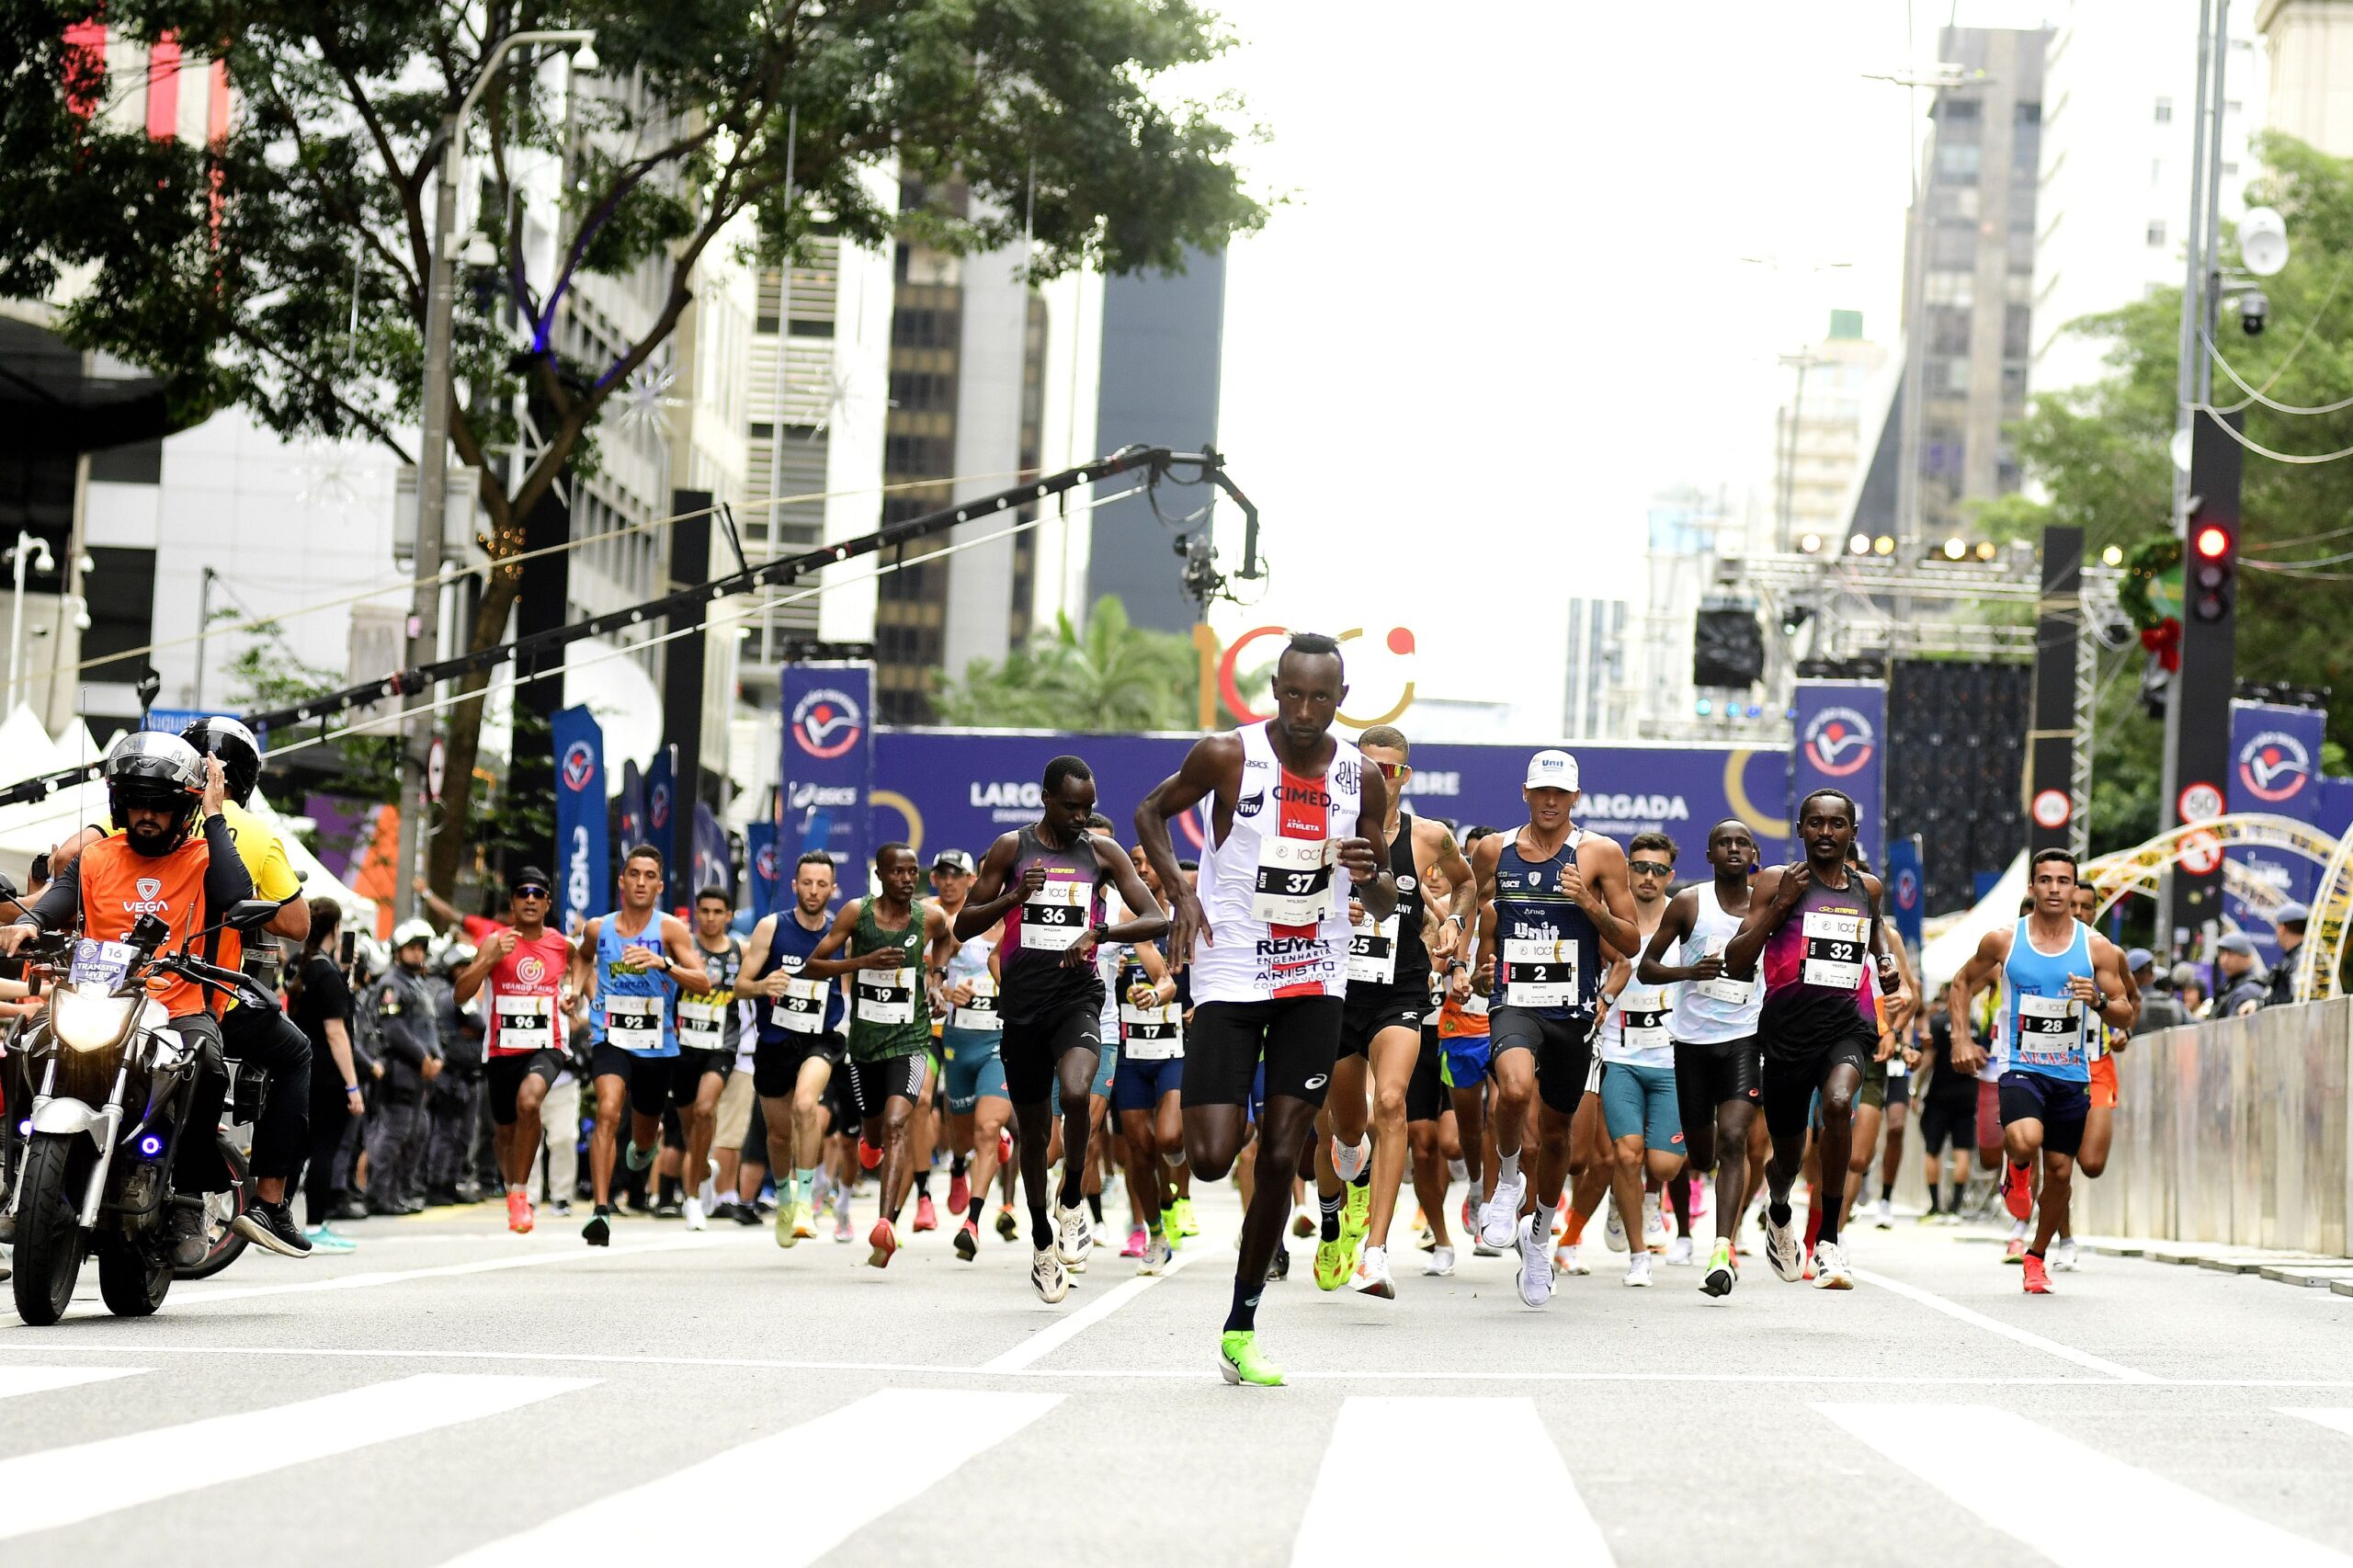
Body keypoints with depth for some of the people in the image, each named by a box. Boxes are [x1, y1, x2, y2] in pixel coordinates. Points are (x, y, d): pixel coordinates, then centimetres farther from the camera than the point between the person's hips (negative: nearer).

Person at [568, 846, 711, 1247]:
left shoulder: (670, 929, -8)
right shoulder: (598, 928, 1)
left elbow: (703, 983, -17)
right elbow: (582, 956, 26)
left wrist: (663, 963, -32)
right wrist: (579, 989, 8)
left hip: (657, 1046, 1)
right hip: (611, 1038, -1)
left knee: (643, 1138, 18)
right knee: (608, 1112, -27)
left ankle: (648, 1141, 59)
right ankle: (601, 1211, -29)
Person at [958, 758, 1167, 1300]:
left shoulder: (1103, 851, 3)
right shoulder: (1011, 848, 3)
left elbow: (1157, 920, -1)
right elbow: (964, 926, 4)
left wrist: (1099, 932, -19)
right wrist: (1012, 898, -15)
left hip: (1078, 996, -1)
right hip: (1023, 1001, 1)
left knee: (1076, 1093, -30)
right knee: (1033, 1129, 10)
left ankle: (1072, 1205, -8)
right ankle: (1041, 1242, 29)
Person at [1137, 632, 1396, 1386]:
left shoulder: (1362, 779, 0)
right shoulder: (1228, 755, -10)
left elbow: (1383, 906, 10)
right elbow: (1151, 811, 7)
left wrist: (1372, 876, -14)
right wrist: (1181, 892, -9)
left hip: (1315, 983, 3)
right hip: (1230, 977, -2)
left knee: (1281, 1159, 0)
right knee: (1211, 1159, -12)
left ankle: (1240, 1333, 10)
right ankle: (1227, 1116, 27)